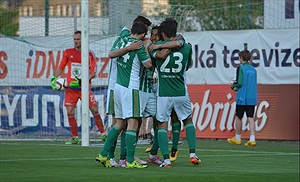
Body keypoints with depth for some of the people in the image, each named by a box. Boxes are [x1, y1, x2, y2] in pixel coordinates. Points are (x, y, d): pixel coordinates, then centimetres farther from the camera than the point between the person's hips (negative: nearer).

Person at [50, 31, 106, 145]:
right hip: (71, 88, 1)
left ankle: (103, 134, 9)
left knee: (94, 110, -4)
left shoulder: (90, 55, 0)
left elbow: (93, 73, -5)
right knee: (70, 112, -8)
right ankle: (75, 138, 1)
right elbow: (60, 68, 13)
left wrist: (81, 81, -19)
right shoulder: (68, 53, 6)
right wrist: (54, 78, -4)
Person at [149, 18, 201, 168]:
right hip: (181, 93, 2)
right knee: (188, 121, 19)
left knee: (162, 125, 5)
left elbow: (160, 55, -26)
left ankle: (166, 159, -6)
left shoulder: (156, 46, -4)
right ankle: (192, 154, 10)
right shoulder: (186, 47, 1)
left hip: (163, 94, -2)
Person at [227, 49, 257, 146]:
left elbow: (239, 83, -15)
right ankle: (252, 139, -9)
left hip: (242, 98, -5)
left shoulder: (241, 68, -8)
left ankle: (237, 138, 18)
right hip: (252, 98, 5)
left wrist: (233, 85, 6)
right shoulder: (253, 69, 10)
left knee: (238, 117, 8)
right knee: (250, 117, 2)